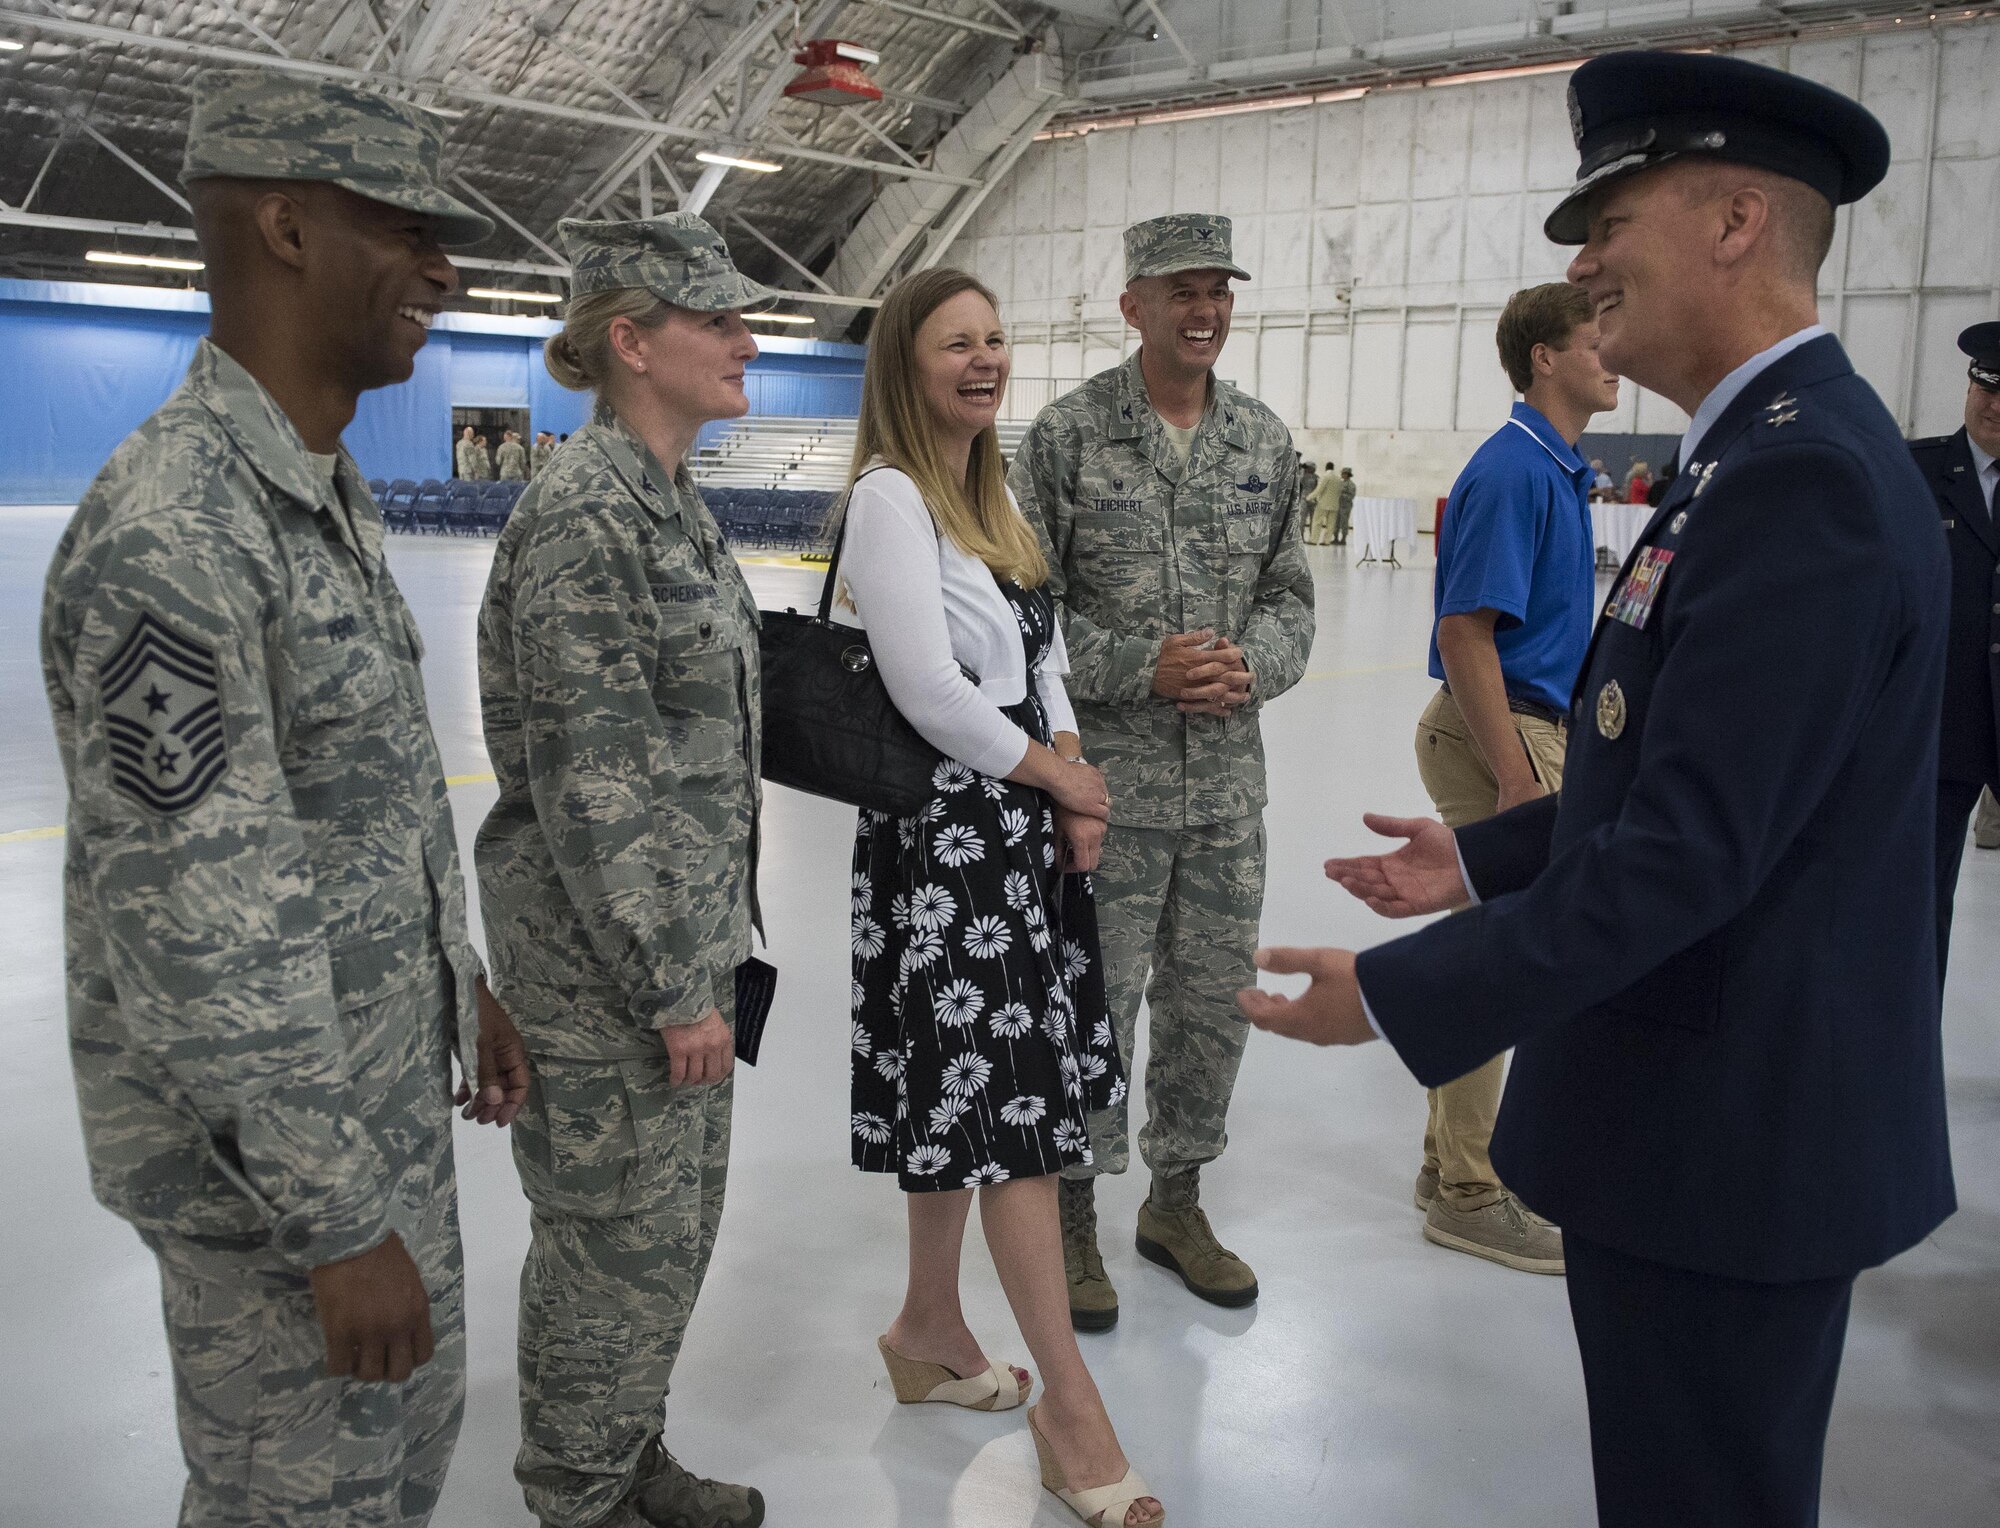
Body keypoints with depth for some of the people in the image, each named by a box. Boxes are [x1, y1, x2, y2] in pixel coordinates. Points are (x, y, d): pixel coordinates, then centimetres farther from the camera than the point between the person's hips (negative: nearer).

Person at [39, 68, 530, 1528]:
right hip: (264, 1141, -9)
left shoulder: (332, 494, 6)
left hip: (387, 1091, 9)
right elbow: (196, 938, -27)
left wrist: (466, 984, 18)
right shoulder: (167, 534, -25)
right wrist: (343, 1226, -22)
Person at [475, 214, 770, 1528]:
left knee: (678, 1221, 21)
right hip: (607, 962, -9)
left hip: (686, 935, 9)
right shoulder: (587, 511, -20)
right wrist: (674, 985, -19)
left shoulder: (669, 498, 10)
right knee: (623, 1239, 7)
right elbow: (589, 775, -23)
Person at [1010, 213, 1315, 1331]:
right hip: (1107, 777, -4)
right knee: (1094, 1006, 4)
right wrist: (1143, 668, -18)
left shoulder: (1267, 440, 8)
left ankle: (1177, 1198, 33)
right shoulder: (1069, 433, -6)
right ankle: (1073, 1212, 24)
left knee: (1215, 999, 13)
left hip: (1229, 779, 5)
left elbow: (1291, 595, 11)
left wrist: (1250, 666, -10)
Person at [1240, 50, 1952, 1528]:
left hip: (1729, 1136, -10)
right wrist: (1483, 858, 17)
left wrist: (1397, 996, -24)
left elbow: (1688, 849, -27)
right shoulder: (1772, 449, 10)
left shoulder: (1803, 474, -23)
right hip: (1727, 1113, 10)